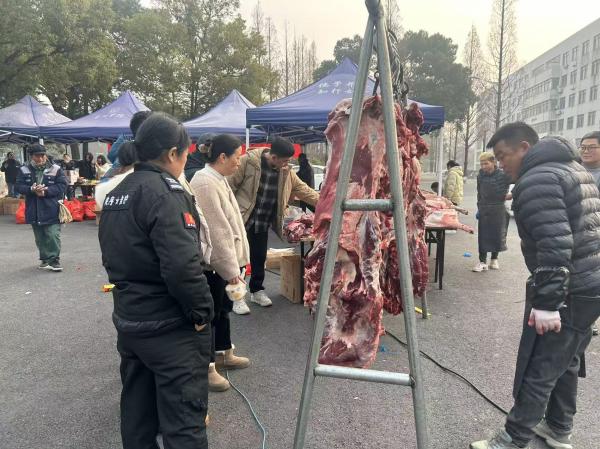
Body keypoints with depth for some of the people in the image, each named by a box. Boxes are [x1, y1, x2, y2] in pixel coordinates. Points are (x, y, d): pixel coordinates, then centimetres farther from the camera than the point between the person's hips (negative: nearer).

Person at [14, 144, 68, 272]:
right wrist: (31, 189, -18)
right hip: (34, 211, 4)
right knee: (40, 238, 13)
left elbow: (62, 185, -7)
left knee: (53, 236, -7)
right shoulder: (24, 170, 5)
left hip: (51, 210, -3)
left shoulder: (55, 169, -3)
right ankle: (45, 259, 26)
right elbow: (18, 186, 2)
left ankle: (54, 260, 3)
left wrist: (45, 191, -18)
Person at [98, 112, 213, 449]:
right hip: (170, 326, -9)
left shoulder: (116, 194, 9)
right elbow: (182, 265, -28)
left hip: (128, 320, 9)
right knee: (183, 419, 2)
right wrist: (201, 311, -15)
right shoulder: (165, 192, -18)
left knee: (138, 409, 22)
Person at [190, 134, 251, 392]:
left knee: (223, 308, 21)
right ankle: (206, 368, 20)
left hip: (222, 258, 10)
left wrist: (235, 261, 16)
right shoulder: (206, 183, -22)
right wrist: (231, 268, -22)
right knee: (210, 313, 4)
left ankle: (224, 354, 39)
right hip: (212, 261, -10)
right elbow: (217, 230, -25)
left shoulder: (218, 179, 10)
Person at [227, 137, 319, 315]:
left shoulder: (286, 172, 0)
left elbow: (303, 190, 3)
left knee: (260, 258, 15)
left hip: (262, 223, 6)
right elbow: (230, 185, -13)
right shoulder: (247, 162, -18)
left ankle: (257, 291, 33)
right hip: (241, 219, -5)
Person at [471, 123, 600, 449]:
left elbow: (554, 245, -26)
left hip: (566, 292, -10)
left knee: (537, 371, 0)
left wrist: (546, 302, -24)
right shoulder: (572, 169, 16)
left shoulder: (537, 179, -16)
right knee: (565, 361, 22)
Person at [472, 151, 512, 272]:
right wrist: (479, 207, 10)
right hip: (484, 209, 3)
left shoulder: (503, 175, -10)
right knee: (483, 235, 1)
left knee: (497, 234, 7)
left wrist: (512, 194, -12)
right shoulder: (481, 176, 3)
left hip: (498, 209, -2)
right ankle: (482, 261, 5)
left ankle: (494, 259, 25)